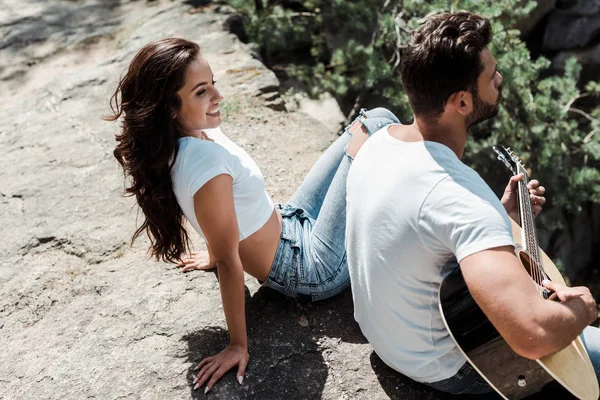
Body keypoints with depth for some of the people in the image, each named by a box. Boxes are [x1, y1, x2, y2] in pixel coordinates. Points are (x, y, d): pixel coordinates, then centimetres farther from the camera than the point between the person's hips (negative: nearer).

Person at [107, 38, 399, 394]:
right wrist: (238, 345, -14)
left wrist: (217, 251, 24)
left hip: (289, 223, 8)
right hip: (313, 269, -8)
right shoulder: (207, 168, -34)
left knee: (377, 118, 8)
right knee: (380, 127, -5)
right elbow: (229, 262, -25)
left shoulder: (191, 132, -8)